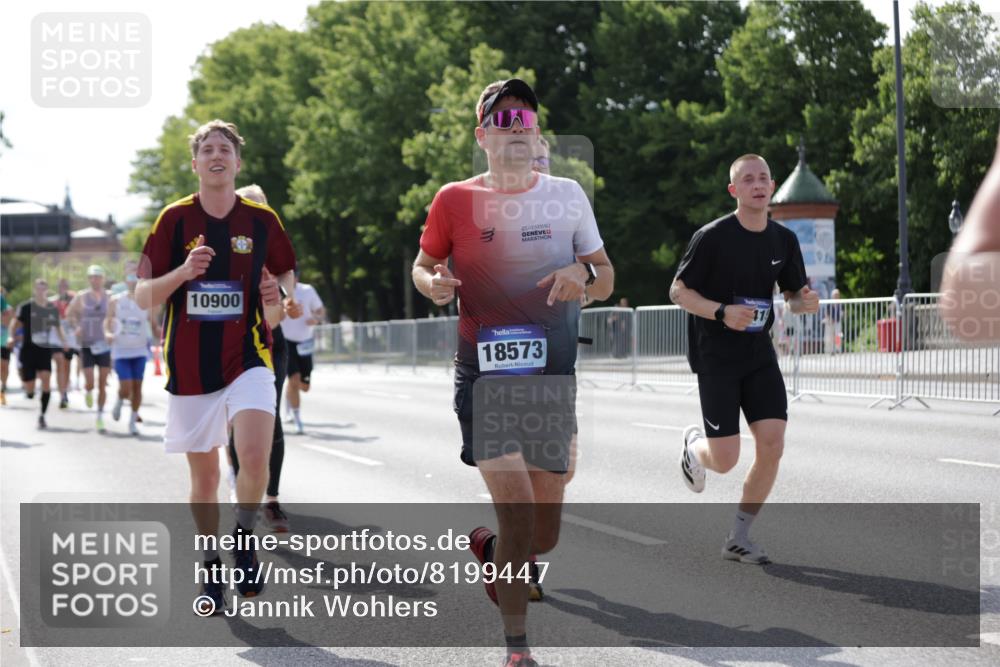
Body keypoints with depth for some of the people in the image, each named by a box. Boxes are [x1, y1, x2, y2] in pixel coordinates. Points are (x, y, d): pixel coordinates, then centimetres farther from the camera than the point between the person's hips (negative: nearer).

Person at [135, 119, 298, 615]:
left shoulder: (261, 219, 3)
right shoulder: (174, 219, 1)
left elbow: (288, 273, 18)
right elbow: (142, 296, 0)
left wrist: (280, 290, -6)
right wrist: (182, 272, -18)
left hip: (248, 358, -1)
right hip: (189, 364, 1)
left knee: (255, 456, -21)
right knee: (203, 472, 9)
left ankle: (244, 537, 6)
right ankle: (211, 569, 26)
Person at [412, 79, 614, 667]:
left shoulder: (567, 194, 5)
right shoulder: (456, 200, -1)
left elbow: (607, 280, 11)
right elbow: (424, 265, 13)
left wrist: (584, 273, -13)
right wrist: (433, 283, -11)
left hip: (554, 375, 3)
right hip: (485, 374, -3)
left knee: (544, 535, 7)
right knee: (517, 510, -16)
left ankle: (489, 549, 43)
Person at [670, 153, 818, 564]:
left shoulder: (784, 240, 4)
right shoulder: (712, 237, -11)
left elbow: (792, 297, 15)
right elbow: (678, 291, -7)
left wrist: (805, 302, -10)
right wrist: (722, 313, -23)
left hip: (760, 356, 5)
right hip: (716, 358, -5)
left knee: (772, 446, -8)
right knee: (725, 461, -8)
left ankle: (738, 538, 8)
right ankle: (693, 445, 32)